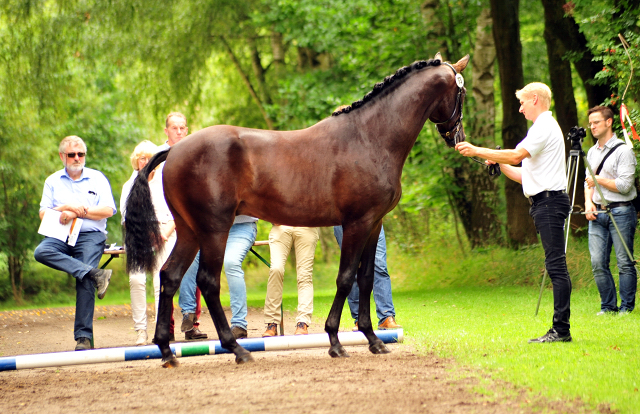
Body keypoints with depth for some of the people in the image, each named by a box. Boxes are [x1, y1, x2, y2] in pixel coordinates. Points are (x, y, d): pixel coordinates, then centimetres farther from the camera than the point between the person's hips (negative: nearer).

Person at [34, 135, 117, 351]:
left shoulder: (97, 178, 12)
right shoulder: (53, 181, 18)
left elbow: (108, 210, 1)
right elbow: (43, 213, 9)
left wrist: (78, 212, -7)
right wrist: (65, 207, -7)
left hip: (90, 235, -2)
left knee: (84, 282, -19)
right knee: (41, 252, -31)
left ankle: (84, 336, -17)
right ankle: (96, 275, -35)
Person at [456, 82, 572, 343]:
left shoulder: (545, 127, -8)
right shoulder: (542, 128, 24)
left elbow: (517, 155, -20)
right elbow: (525, 176, 23)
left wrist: (476, 151, -16)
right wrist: (500, 165, 13)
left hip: (549, 201, -11)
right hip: (544, 202, 11)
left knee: (556, 265, -12)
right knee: (555, 266, 7)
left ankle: (561, 329, -16)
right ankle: (560, 329, 7)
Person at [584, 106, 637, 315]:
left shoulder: (623, 150, -7)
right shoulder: (592, 152, 17)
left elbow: (624, 185, -14)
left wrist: (599, 180, -8)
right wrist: (588, 202, 3)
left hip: (621, 212, -6)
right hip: (597, 213, 6)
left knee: (624, 263, -3)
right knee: (598, 262, 0)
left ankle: (627, 306, 4)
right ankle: (608, 306, 9)